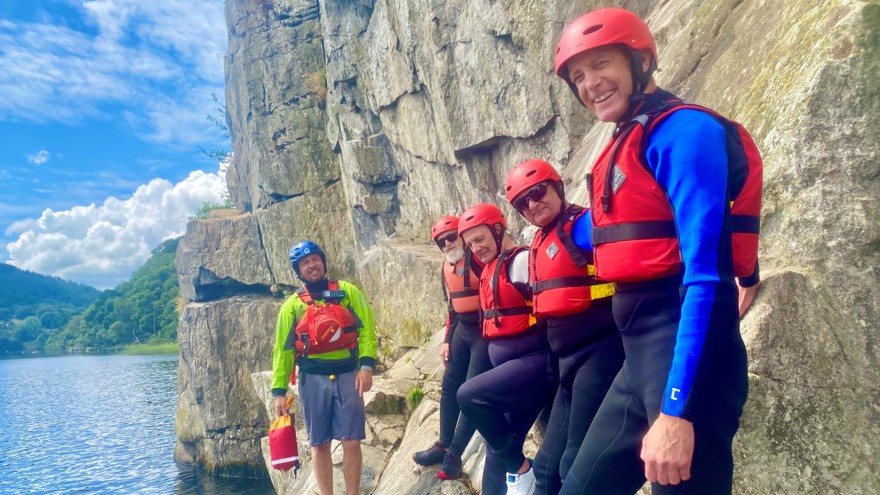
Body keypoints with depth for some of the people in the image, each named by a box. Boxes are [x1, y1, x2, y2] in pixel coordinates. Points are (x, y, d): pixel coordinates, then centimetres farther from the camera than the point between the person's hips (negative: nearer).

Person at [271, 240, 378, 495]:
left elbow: (366, 329, -1)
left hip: (348, 376, -1)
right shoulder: (292, 305, 7)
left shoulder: (348, 291, 5)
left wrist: (367, 365, -14)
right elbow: (283, 350, 8)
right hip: (313, 379, 1)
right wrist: (279, 391, 3)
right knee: (319, 444, 6)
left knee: (351, 442, -1)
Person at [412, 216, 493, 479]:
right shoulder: (447, 268, 13)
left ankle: (454, 453, 4)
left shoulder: (480, 257, -13)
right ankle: (443, 446, 23)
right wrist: (447, 340, 18)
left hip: (486, 331, -8)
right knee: (450, 388, 11)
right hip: (463, 330, 8)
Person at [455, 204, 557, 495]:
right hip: (511, 367, 9)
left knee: (469, 395, -23)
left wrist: (551, 364, -17)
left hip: (534, 363, -9)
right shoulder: (491, 270, 16)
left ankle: (520, 469, -4)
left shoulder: (522, 261, -11)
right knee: (498, 446, 10)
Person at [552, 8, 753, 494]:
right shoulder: (622, 147, 14)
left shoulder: (682, 131, -11)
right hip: (640, 358, 9)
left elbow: (703, 274, -19)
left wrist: (675, 408, -22)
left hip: (686, 358, -9)